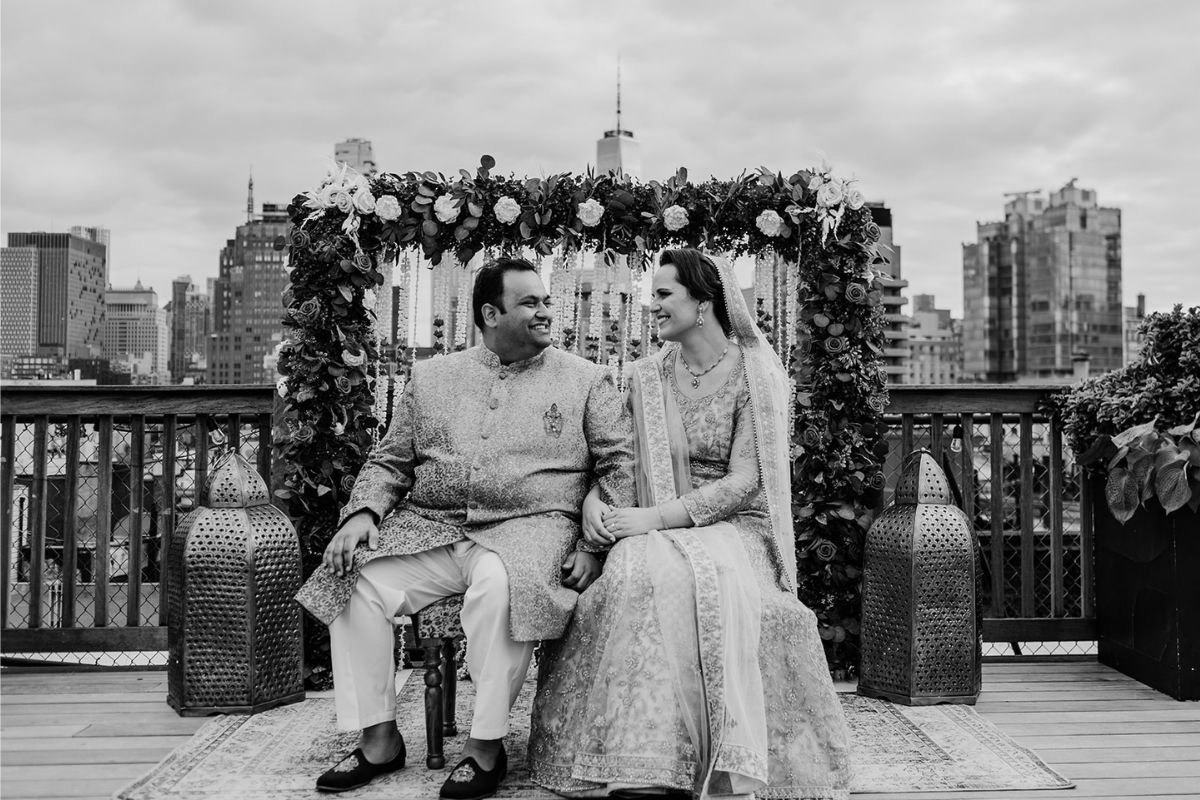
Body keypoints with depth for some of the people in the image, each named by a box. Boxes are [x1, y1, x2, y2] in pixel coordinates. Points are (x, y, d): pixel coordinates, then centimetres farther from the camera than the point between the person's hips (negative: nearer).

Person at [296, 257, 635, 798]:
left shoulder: (586, 380, 10)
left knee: (498, 586, -36)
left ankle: (486, 746, -20)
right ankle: (379, 739, -6)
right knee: (355, 581, -19)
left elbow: (617, 466, 5)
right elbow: (390, 462, 18)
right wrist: (364, 512, -2)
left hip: (529, 527, -3)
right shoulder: (431, 377, 17)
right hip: (430, 527, 4)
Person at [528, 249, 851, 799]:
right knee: (639, 574, -34)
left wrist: (655, 517, -20)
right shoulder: (647, 377, 11)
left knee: (712, 579, -38)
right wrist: (594, 498, -6)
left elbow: (743, 482, -11)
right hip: (657, 532, 3)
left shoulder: (756, 374, -2)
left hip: (735, 527, -2)